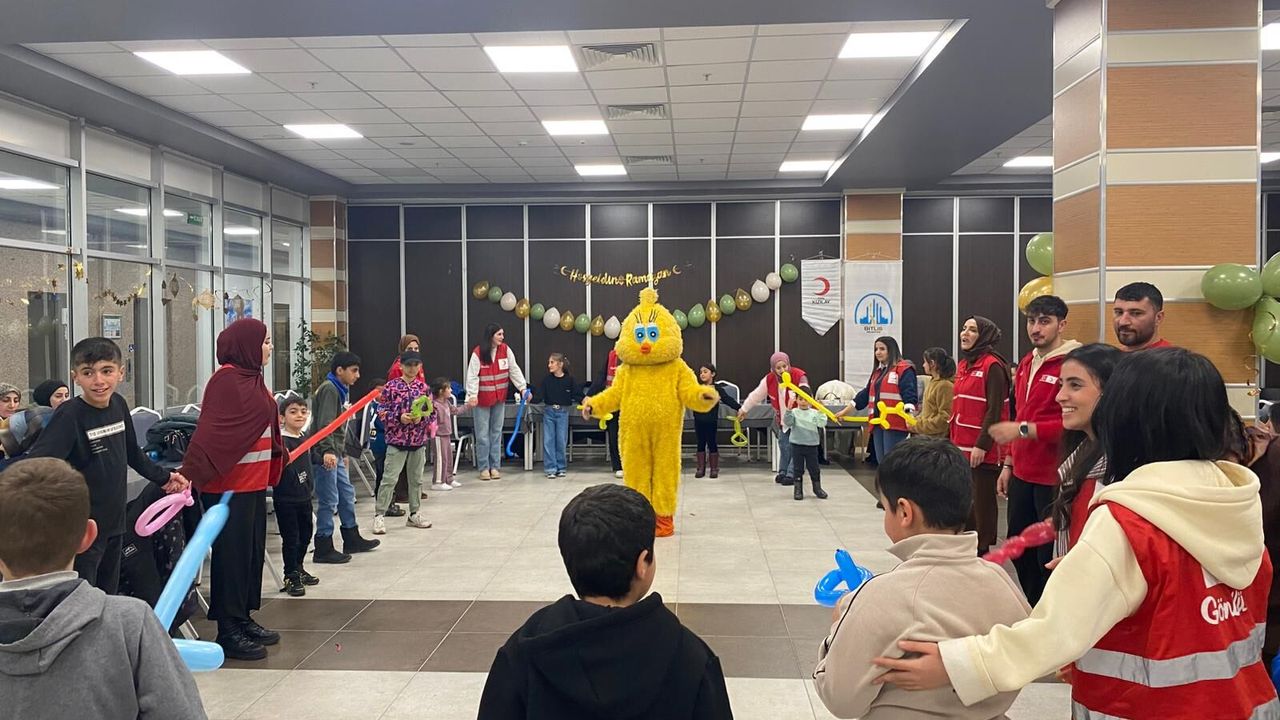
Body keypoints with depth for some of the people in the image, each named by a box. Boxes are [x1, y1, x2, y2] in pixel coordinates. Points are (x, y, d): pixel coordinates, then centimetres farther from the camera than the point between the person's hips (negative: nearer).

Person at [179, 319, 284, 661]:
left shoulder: (253, 379, 12)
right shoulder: (226, 380, -16)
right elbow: (209, 432, -25)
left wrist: (279, 459, 28)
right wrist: (191, 474, -32)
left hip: (253, 482, 9)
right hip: (228, 484, -9)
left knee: (253, 552, 15)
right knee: (231, 554, 0)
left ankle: (244, 619, 27)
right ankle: (228, 631, 11)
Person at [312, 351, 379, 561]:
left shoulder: (340, 390, 17)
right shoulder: (329, 389, -14)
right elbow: (324, 424, -24)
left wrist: (342, 452, 26)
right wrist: (327, 451, -34)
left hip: (335, 454, 10)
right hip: (326, 455, -10)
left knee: (347, 494, 16)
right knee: (329, 500, -5)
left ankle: (352, 540, 28)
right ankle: (323, 549, 4)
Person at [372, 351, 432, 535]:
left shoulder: (423, 387, 4)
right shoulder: (391, 386, -4)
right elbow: (382, 413, -4)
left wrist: (421, 417, -13)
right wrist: (399, 418, -18)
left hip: (418, 441, 4)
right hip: (396, 440, -3)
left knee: (416, 479, 12)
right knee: (389, 479, -5)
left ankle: (414, 515, 24)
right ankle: (379, 516, 3)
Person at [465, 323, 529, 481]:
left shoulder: (505, 350, -2)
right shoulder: (478, 353, -15)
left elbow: (514, 370, -1)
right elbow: (472, 376, -17)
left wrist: (523, 388, -8)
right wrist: (472, 395, -26)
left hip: (499, 398, 4)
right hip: (482, 399, -4)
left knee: (496, 433, 10)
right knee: (483, 434, 2)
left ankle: (494, 466, 18)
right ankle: (484, 468, 11)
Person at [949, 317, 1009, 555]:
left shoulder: (992, 366, -11)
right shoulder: (964, 365, 15)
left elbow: (995, 410, -15)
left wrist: (982, 445, -19)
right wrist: (953, 441, 18)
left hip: (983, 452, -8)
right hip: (961, 447, 8)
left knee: (981, 503, 0)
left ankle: (982, 551, 10)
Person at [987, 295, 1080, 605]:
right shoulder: (1026, 364, 12)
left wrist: (1023, 430, -23)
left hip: (1053, 477, -8)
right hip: (1023, 474, 8)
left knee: (1049, 556, 1)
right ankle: (1032, 608, 34)